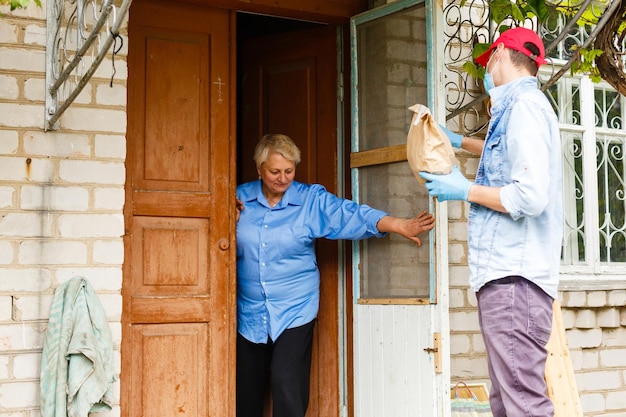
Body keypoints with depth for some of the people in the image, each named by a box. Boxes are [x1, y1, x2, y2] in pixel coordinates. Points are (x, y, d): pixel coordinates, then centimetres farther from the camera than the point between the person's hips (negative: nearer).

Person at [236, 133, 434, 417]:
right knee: (246, 388, 11)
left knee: (287, 383, -12)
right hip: (249, 313, 3)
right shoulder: (240, 199, 4)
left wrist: (399, 225, -24)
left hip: (294, 311, -2)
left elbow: (351, 215, -12)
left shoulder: (311, 200, -1)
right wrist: (231, 221, -11)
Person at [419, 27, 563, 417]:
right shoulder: (517, 108, 21)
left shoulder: (525, 105, -9)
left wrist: (465, 190, -9)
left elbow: (531, 196, -21)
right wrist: (461, 141, 56)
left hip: (514, 279, -10)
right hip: (504, 273, 10)